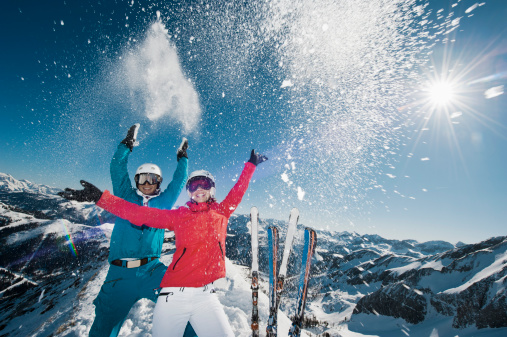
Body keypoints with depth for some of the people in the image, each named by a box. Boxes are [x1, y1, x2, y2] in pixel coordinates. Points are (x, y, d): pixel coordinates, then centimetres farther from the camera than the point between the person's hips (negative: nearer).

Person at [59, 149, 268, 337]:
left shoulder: (221, 212, 3)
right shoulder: (179, 216, 1)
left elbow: (238, 192, 14)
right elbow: (140, 214, 0)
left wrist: (251, 165, 23)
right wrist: (99, 197, -4)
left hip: (205, 296, 1)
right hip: (174, 295, 0)